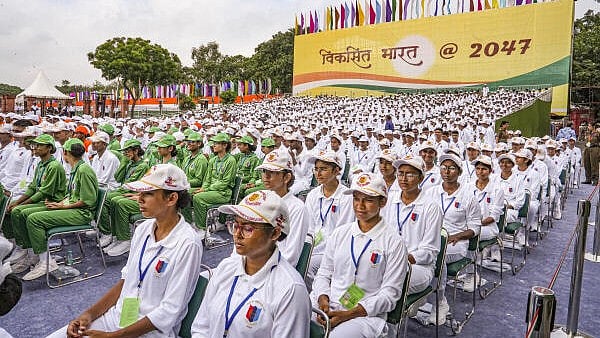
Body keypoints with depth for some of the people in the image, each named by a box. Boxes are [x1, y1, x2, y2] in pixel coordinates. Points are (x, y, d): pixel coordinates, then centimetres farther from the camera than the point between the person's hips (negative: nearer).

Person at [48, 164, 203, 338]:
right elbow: (125, 280, 11)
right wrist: (90, 314, -1)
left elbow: (168, 312, -19)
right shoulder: (143, 229, 2)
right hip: (118, 315, 6)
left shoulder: (187, 243, -20)